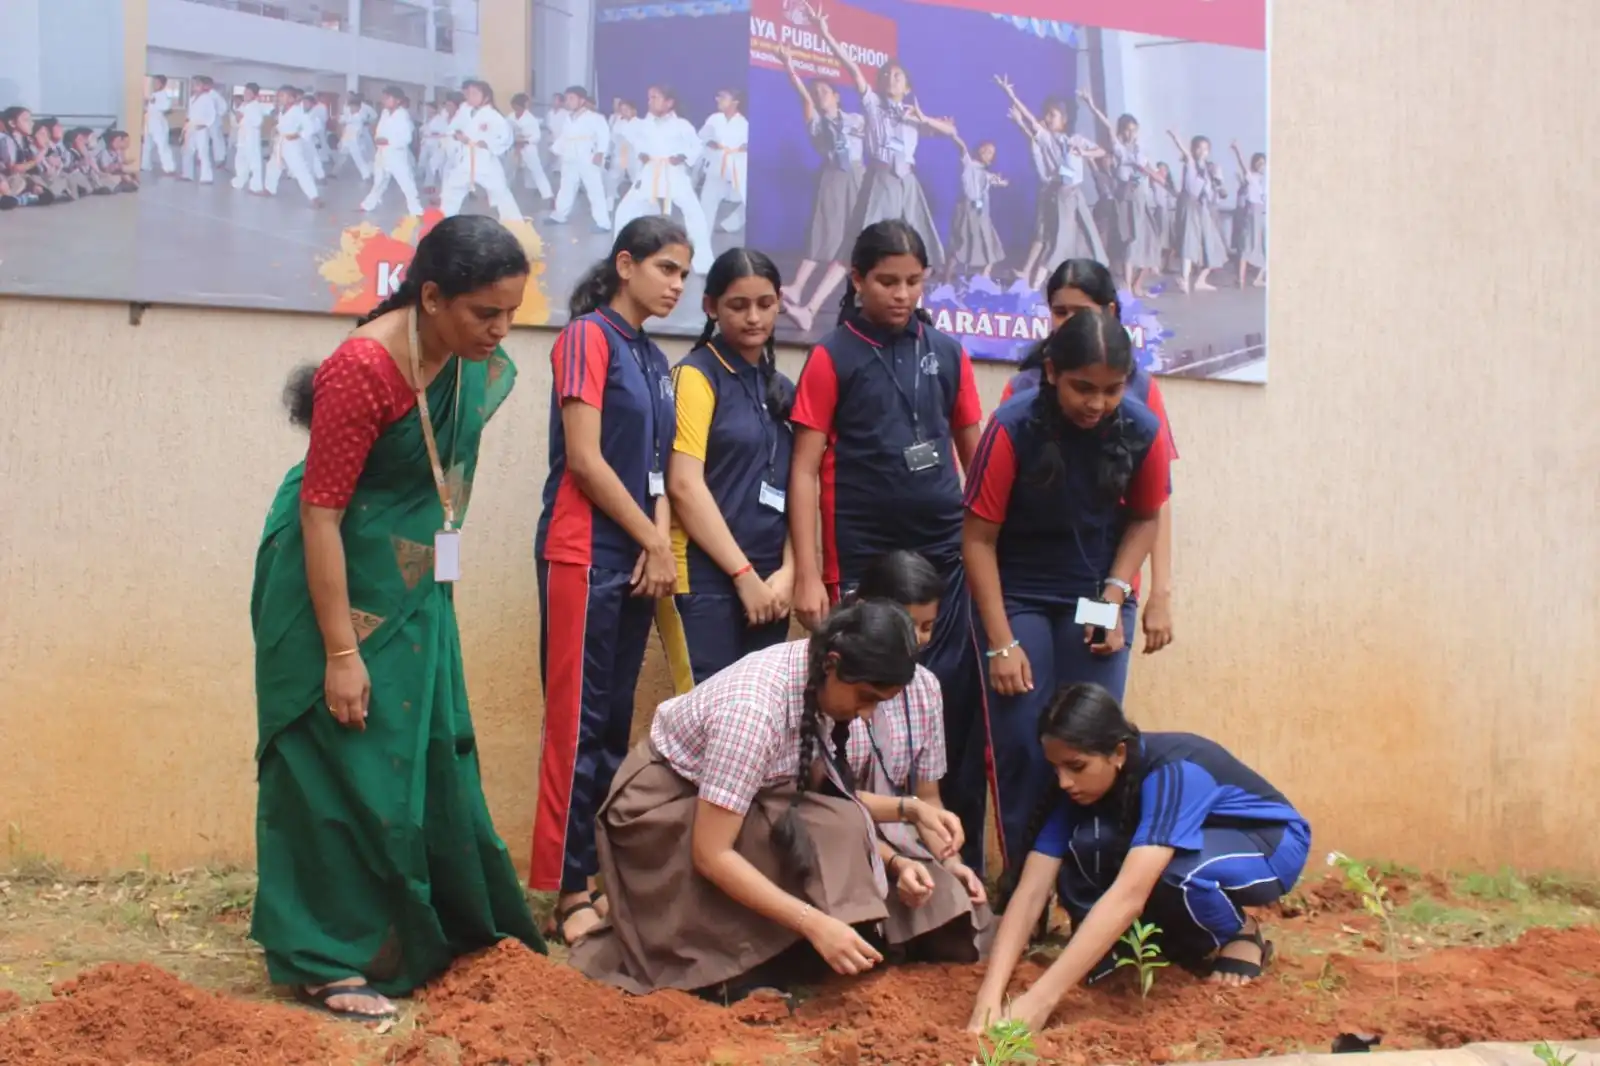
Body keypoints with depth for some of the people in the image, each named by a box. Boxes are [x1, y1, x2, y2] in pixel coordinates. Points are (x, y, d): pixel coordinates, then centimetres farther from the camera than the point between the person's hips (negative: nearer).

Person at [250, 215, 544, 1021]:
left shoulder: (472, 359, -4)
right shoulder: (364, 368, -27)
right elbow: (319, 511, -25)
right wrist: (341, 653, -24)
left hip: (414, 587, 8)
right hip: (337, 581, -7)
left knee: (430, 758, 14)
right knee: (344, 764, -2)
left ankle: (448, 932, 27)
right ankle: (326, 961, 9)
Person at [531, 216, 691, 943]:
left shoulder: (654, 360, 16)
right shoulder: (589, 338, -6)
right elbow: (585, 459, -12)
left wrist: (661, 543, -2)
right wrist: (653, 540, -8)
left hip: (637, 559, 8)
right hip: (586, 553, -8)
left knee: (615, 722, 9)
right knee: (578, 720, -7)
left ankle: (604, 874, 13)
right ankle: (570, 890, -5)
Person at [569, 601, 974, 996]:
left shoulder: (822, 682, -13)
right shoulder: (753, 710, -35)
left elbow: (819, 788, 2)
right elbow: (710, 854, -33)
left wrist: (908, 809, -12)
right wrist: (815, 923, -38)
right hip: (663, 809, -8)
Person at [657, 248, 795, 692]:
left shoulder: (782, 388, 15)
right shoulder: (697, 375, -4)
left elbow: (793, 489, 14)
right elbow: (684, 486, -13)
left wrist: (787, 572, -2)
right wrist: (743, 574, -13)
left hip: (767, 583, 7)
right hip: (705, 581, -6)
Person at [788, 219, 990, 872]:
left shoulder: (946, 353, 10)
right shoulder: (833, 359, 1)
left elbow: (976, 454, 17)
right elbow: (805, 470, -2)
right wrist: (807, 575, -9)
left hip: (948, 558, 3)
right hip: (863, 565, -3)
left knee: (957, 713, 2)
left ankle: (961, 864, 11)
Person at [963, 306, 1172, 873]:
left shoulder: (1142, 429, -14)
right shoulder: (1013, 428, -22)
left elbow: (1144, 517, 3)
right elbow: (979, 537, -16)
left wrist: (1115, 595, -10)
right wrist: (1002, 644, -17)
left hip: (1096, 600, 2)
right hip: (1017, 597, -2)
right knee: (1022, 745, -7)